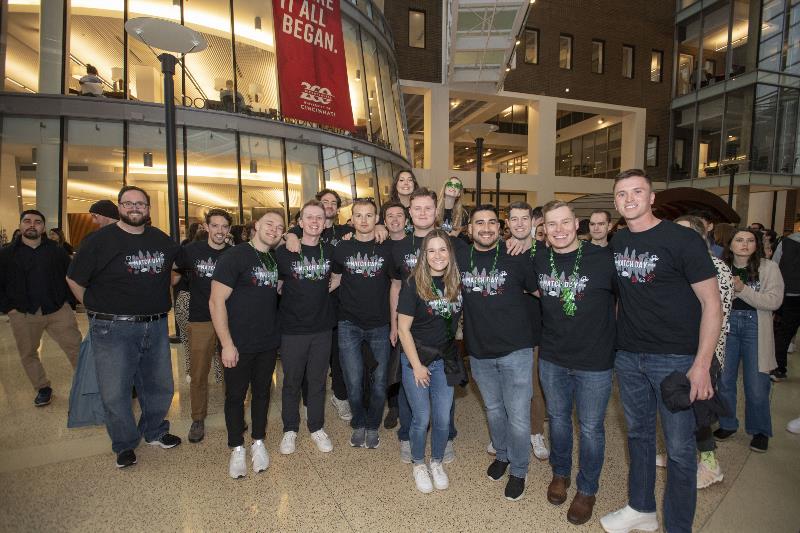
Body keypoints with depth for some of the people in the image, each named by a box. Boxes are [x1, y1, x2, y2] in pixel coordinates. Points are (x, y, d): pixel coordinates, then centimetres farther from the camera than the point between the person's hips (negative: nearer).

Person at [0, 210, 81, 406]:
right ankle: (42, 388, 28)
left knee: (76, 349, -3)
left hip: (58, 311, -1)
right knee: (28, 354, 11)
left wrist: (69, 303, 0)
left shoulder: (57, 251, 4)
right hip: (23, 315, 1)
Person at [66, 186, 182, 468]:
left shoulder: (161, 239, 5)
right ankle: (124, 444, 27)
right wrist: (97, 308, 2)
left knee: (160, 386, 15)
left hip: (156, 326, 4)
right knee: (115, 392, 6)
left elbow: (175, 268, 22)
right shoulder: (102, 240, -6)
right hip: (113, 328, -4)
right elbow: (74, 279, 1)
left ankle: (155, 432, 37)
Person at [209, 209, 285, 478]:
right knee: (235, 395, 9)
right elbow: (216, 301, -14)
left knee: (262, 392, 16)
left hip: (269, 343, 5)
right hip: (238, 344, -5)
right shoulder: (234, 256, -11)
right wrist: (227, 344, -17)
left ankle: (258, 442, 34)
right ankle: (237, 449, 27)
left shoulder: (275, 259, 6)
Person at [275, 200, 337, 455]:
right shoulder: (284, 252, -6)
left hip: (322, 328, 2)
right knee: (292, 382, 11)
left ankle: (317, 428, 31)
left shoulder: (330, 250, 1)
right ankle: (290, 429, 30)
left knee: (318, 381, 13)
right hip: (292, 328, -2)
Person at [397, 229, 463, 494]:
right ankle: (418, 464, 32)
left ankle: (437, 462, 36)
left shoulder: (456, 281, -3)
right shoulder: (413, 283, -14)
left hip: (445, 360, 4)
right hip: (416, 358, -3)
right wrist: (417, 365, -11)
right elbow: (403, 328, -12)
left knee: (443, 418, 11)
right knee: (422, 418, 5)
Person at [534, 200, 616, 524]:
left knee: (590, 427, 12)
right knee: (558, 418, 20)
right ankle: (560, 473, 44)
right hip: (552, 358, 4)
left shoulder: (603, 258, -15)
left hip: (594, 361, -3)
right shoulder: (538, 261, -3)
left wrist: (613, 334, -4)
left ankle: (587, 489, 35)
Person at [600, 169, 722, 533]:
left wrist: (701, 364, -17)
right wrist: (615, 339, 8)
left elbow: (711, 302, -11)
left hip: (674, 358, -5)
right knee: (638, 434, 18)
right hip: (627, 355, 5)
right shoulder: (616, 241, 5)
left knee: (679, 448, 6)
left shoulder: (682, 239, -11)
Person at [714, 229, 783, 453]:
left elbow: (774, 300, -11)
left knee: (756, 386, 3)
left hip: (755, 327, -1)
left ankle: (760, 431, 25)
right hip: (726, 324, 2)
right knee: (724, 380, 9)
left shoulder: (769, 268, -2)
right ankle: (727, 424, 28)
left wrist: (743, 289, -19)